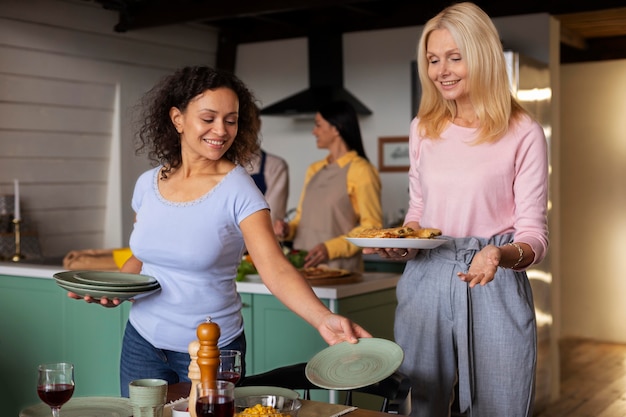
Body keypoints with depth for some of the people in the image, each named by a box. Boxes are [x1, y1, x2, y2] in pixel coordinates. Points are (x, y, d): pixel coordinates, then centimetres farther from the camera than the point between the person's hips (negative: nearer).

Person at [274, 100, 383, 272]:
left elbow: (372, 227, -10)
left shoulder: (360, 170, -5)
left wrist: (331, 248, -19)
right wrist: (288, 229, 1)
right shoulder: (314, 170, 15)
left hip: (339, 268, -5)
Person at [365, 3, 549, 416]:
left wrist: (502, 255, -28)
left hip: (495, 286, -4)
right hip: (425, 282, 4)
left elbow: (534, 236, -7)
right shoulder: (423, 129, 8)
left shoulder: (523, 133, -7)